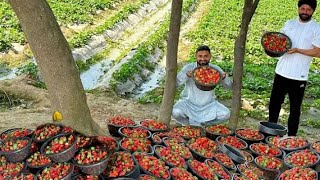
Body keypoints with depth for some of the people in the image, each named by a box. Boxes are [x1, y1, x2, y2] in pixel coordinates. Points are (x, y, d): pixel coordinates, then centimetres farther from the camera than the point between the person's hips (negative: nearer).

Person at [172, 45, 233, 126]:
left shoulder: (215, 69, -5)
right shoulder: (189, 68, -10)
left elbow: (229, 86, -4)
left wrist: (224, 78, -27)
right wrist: (186, 75, -37)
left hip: (208, 104, 2)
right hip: (189, 103, -2)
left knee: (225, 114, -20)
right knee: (176, 112, -30)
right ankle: (189, 124, 5)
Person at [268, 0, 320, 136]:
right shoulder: (289, 24, 9)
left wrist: (297, 50, -19)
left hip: (299, 76, -4)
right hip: (282, 72, 4)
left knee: (295, 109, 8)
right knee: (274, 103, 13)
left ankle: (291, 137, 20)